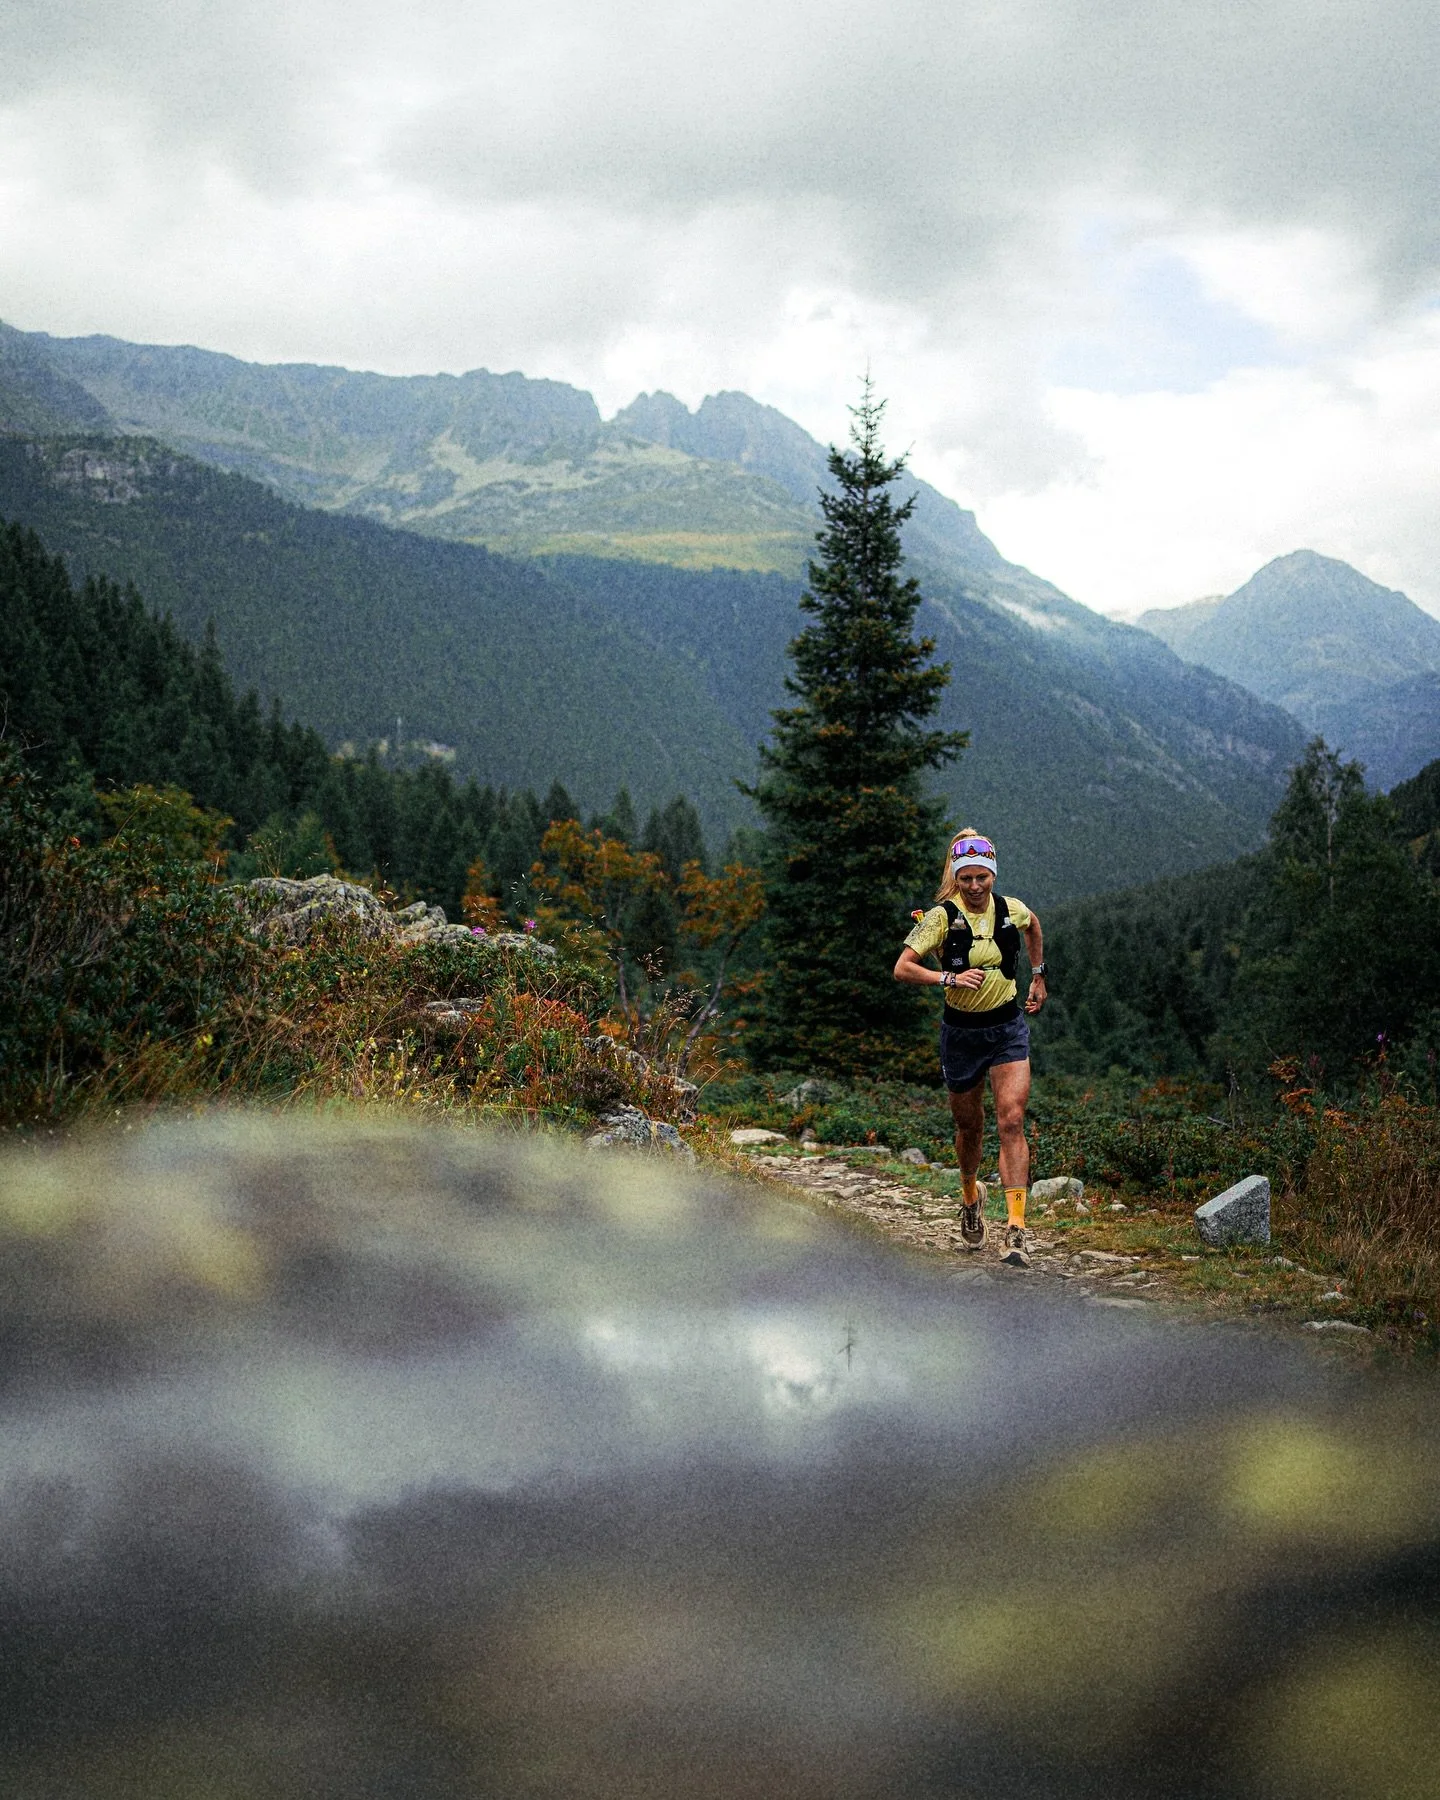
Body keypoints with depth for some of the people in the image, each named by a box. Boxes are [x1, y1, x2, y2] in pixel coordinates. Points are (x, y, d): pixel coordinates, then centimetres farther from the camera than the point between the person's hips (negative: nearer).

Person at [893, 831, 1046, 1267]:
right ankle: (971, 1197, 44)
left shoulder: (1011, 909, -4)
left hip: (1008, 1027, 1)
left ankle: (1016, 1230, -17)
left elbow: (1033, 925, 21)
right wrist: (951, 977, -35)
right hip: (962, 1031, -1)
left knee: (1011, 1122, -14)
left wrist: (1038, 975, 22)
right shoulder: (942, 916, -14)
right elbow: (902, 968, -22)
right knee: (970, 1127, 13)